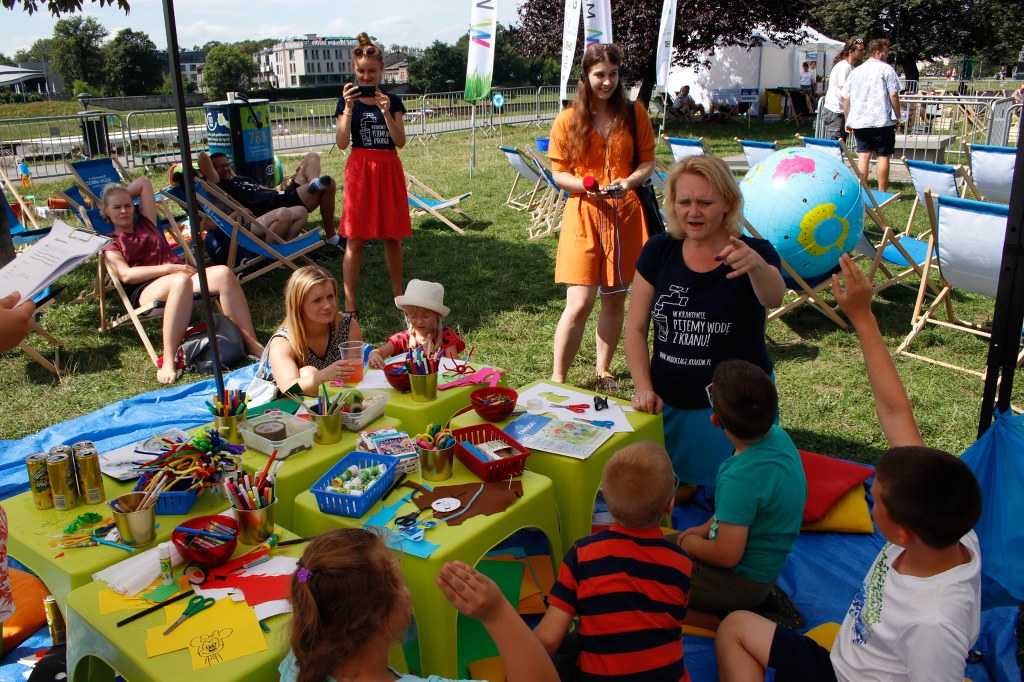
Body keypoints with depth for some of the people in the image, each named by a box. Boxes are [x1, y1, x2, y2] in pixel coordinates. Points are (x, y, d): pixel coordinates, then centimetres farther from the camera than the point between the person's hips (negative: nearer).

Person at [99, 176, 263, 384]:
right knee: (181, 280, -42)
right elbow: (126, 275, -4)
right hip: (145, 291, -5)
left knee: (223, 273, -28)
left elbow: (144, 182, 37)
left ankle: (253, 344, -32)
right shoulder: (109, 244, 16)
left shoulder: (146, 223, 29)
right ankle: (168, 362, -46)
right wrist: (168, 268, -13)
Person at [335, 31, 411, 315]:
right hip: (360, 168, -2)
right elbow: (342, 143, -8)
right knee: (356, 238, -4)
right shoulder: (348, 100, 3)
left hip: (389, 169, 2)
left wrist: (386, 112, -15)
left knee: (392, 236, 8)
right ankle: (349, 303, -2)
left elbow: (400, 141, -3)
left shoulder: (392, 100, 7)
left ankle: (397, 291, 24)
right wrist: (349, 108, -16)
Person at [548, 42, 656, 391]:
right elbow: (558, 173, 1)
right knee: (579, 304, -10)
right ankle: (557, 380, 3)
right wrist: (587, 186, -19)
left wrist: (630, 181, -14)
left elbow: (648, 162, 7)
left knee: (616, 298, 11)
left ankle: (603, 370, 29)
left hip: (625, 215, 3)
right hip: (583, 215, -2)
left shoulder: (634, 113, 4)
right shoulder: (568, 120, 0)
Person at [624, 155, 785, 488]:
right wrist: (643, 388, -11)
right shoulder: (659, 251, -2)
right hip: (667, 406, 3)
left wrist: (755, 265, -54)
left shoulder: (754, 253, -11)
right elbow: (635, 328, 1)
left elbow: (773, 298, -33)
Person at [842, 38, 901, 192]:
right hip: (882, 121, -5)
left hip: (859, 121, 5)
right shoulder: (886, 69, -3)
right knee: (883, 156, 2)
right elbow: (893, 95, -8)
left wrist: (848, 120, 20)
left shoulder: (856, 71, 12)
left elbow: (845, 97, 13)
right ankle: (882, 192, 5)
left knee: (863, 155, 6)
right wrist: (897, 117, 1)